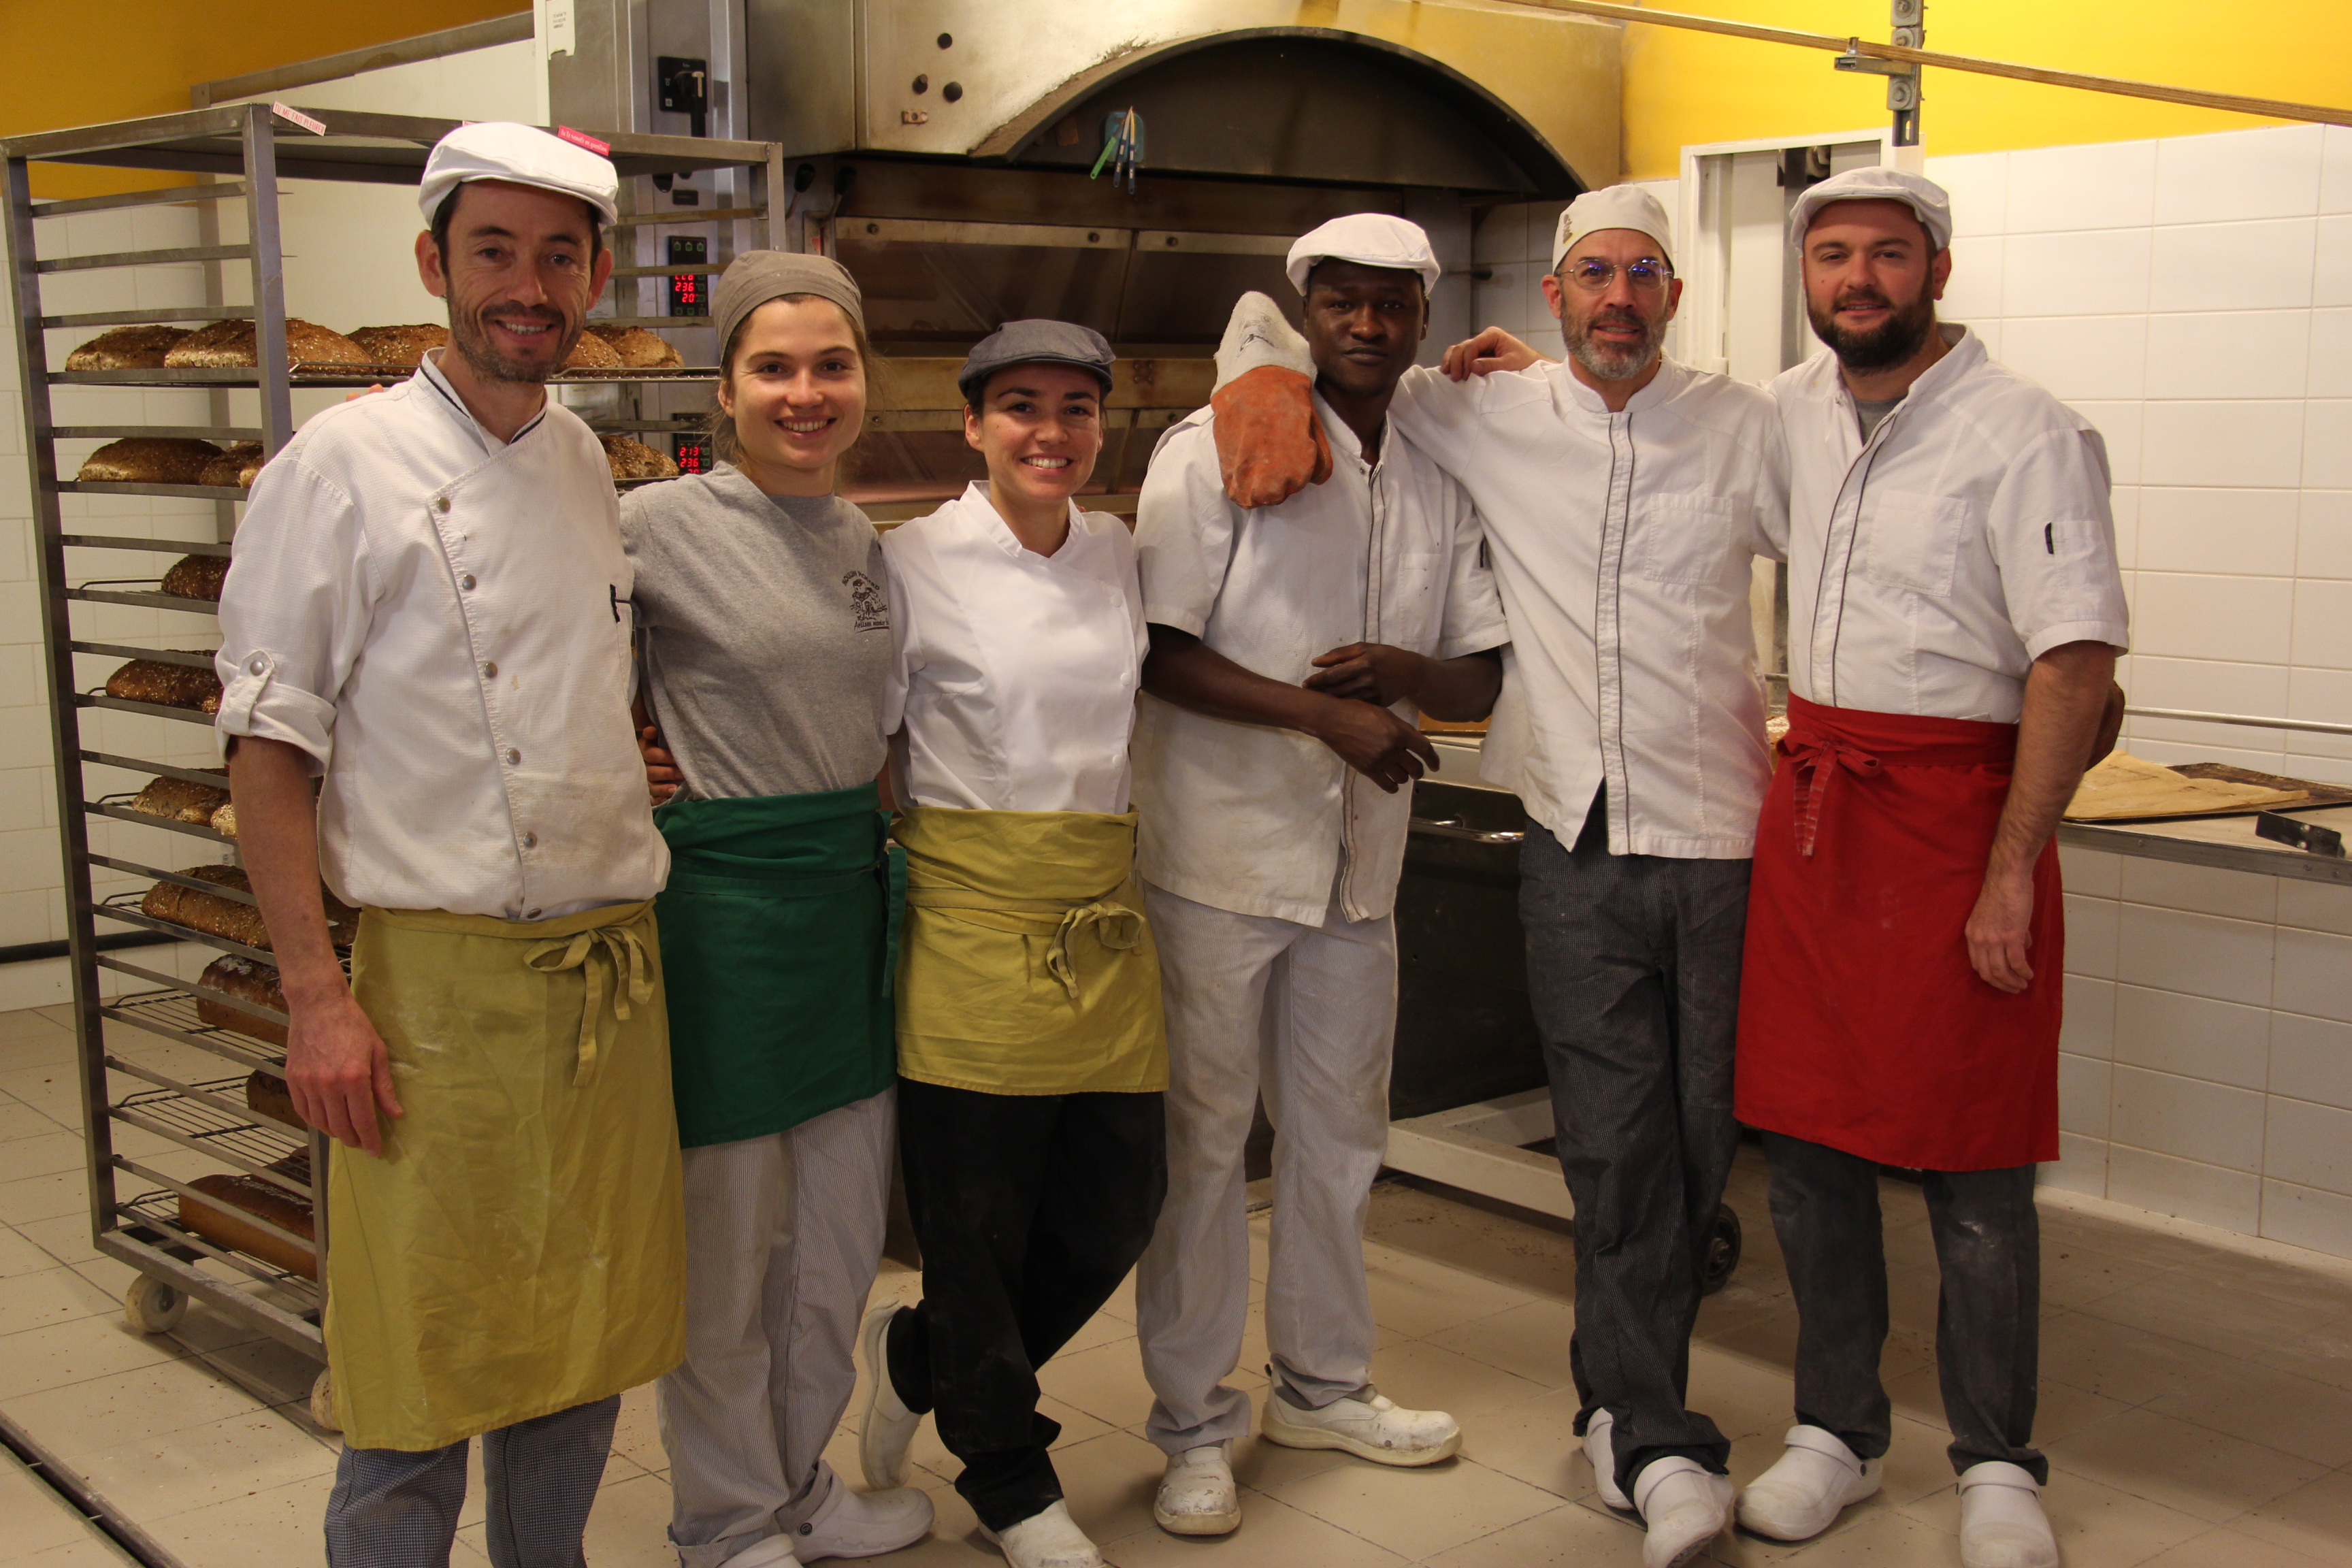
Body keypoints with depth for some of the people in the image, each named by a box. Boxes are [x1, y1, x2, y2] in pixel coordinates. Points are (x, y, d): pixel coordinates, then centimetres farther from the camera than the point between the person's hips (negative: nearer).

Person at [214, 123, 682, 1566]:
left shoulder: (590, 465, 11)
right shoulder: (346, 463, -6)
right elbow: (270, 745, -8)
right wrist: (316, 995, -14)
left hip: (611, 973, 6)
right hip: (436, 977, -5)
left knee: (588, 1336, 15)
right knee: (424, 1354, 1)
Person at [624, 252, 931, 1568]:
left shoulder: (866, 539, 8)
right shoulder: (660, 526, -12)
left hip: (856, 884, 7)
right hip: (729, 899, -6)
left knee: (843, 1231, 16)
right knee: (729, 1238, 7)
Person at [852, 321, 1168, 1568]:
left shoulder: (1121, 555, 10)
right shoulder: (915, 561, -5)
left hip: (1107, 925, 6)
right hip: (972, 916, -5)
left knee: (1119, 1205, 7)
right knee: (978, 1217, 3)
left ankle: (920, 1353, 34)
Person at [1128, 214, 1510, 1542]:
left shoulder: (1440, 483, 10)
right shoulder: (1217, 448, -7)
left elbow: (1483, 681, 10)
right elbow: (1163, 655, -13)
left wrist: (1402, 670, -12)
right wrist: (1325, 713, -21)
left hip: (1359, 855, 6)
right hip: (1218, 849, -5)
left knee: (1340, 1132, 16)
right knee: (1203, 1138, 2)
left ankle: (1323, 1382, 33)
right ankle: (1197, 1422, 16)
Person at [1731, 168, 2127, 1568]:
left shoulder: (2026, 435, -10)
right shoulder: (1790, 413, 9)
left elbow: (2076, 663, -15)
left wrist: (2011, 871, -19)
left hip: (1956, 807, -5)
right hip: (1813, 801, 6)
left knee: (1974, 1166, 2)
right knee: (1807, 1137, 10)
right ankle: (1838, 1430, 26)